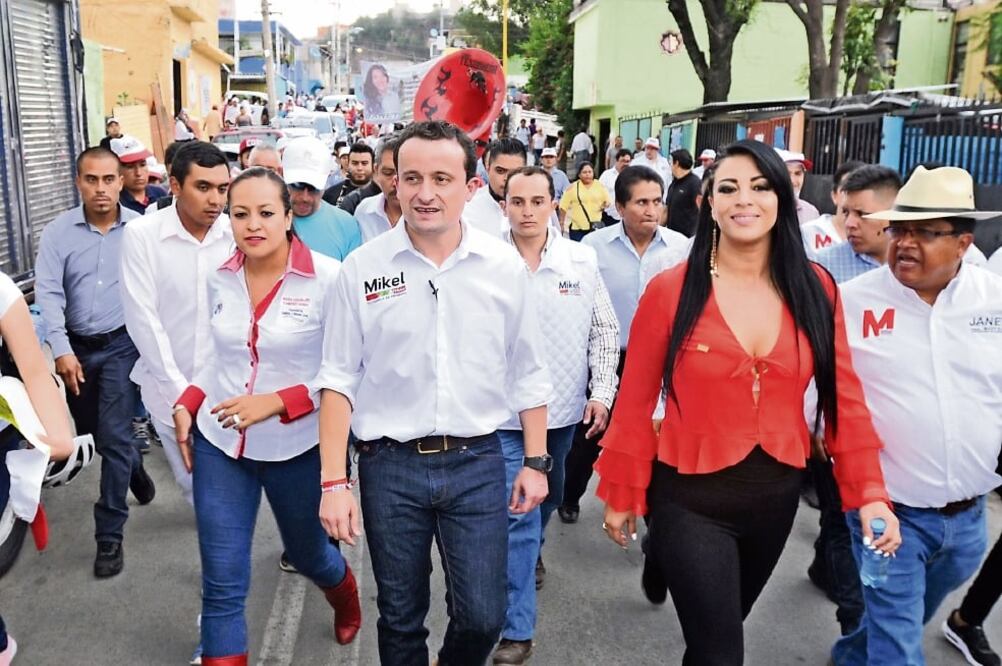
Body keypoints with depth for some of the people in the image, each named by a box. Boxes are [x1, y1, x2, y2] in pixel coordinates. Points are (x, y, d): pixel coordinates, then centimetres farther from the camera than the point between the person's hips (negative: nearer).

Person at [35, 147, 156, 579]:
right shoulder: (57, 232, -2)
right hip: (77, 347, 3)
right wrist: (61, 350, -16)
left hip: (123, 344, -3)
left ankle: (109, 534, 3)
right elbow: (48, 294, -7)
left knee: (113, 435, -7)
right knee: (95, 432, 18)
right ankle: (134, 467, 50)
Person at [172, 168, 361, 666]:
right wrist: (186, 405, 1)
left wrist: (275, 402, -23)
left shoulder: (328, 277, -16)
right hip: (218, 443, 3)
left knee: (307, 553, 23)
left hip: (297, 447, -2)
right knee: (221, 585, 2)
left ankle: (347, 603, 57)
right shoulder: (219, 279, -1)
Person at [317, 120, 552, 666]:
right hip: (390, 466, 0)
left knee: (483, 617, 7)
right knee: (400, 620, 14)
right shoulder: (362, 268, -5)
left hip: (477, 462, 1)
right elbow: (340, 379, -2)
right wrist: (333, 482, -6)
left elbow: (528, 373, 6)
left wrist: (535, 462, 6)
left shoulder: (505, 266, -2)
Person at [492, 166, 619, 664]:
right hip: (506, 413, -3)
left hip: (564, 409, 3)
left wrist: (601, 391, -4)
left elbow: (604, 331, 3)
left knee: (548, 497, 25)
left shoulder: (582, 261, -3)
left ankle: (532, 552, 56)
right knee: (517, 514, -3)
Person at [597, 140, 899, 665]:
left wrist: (869, 492, -7)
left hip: (777, 495, 4)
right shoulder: (670, 290, -12)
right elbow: (635, 402, -7)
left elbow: (844, 397, 0)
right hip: (690, 497, -4)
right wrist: (622, 494, -1)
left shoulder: (815, 289, -4)